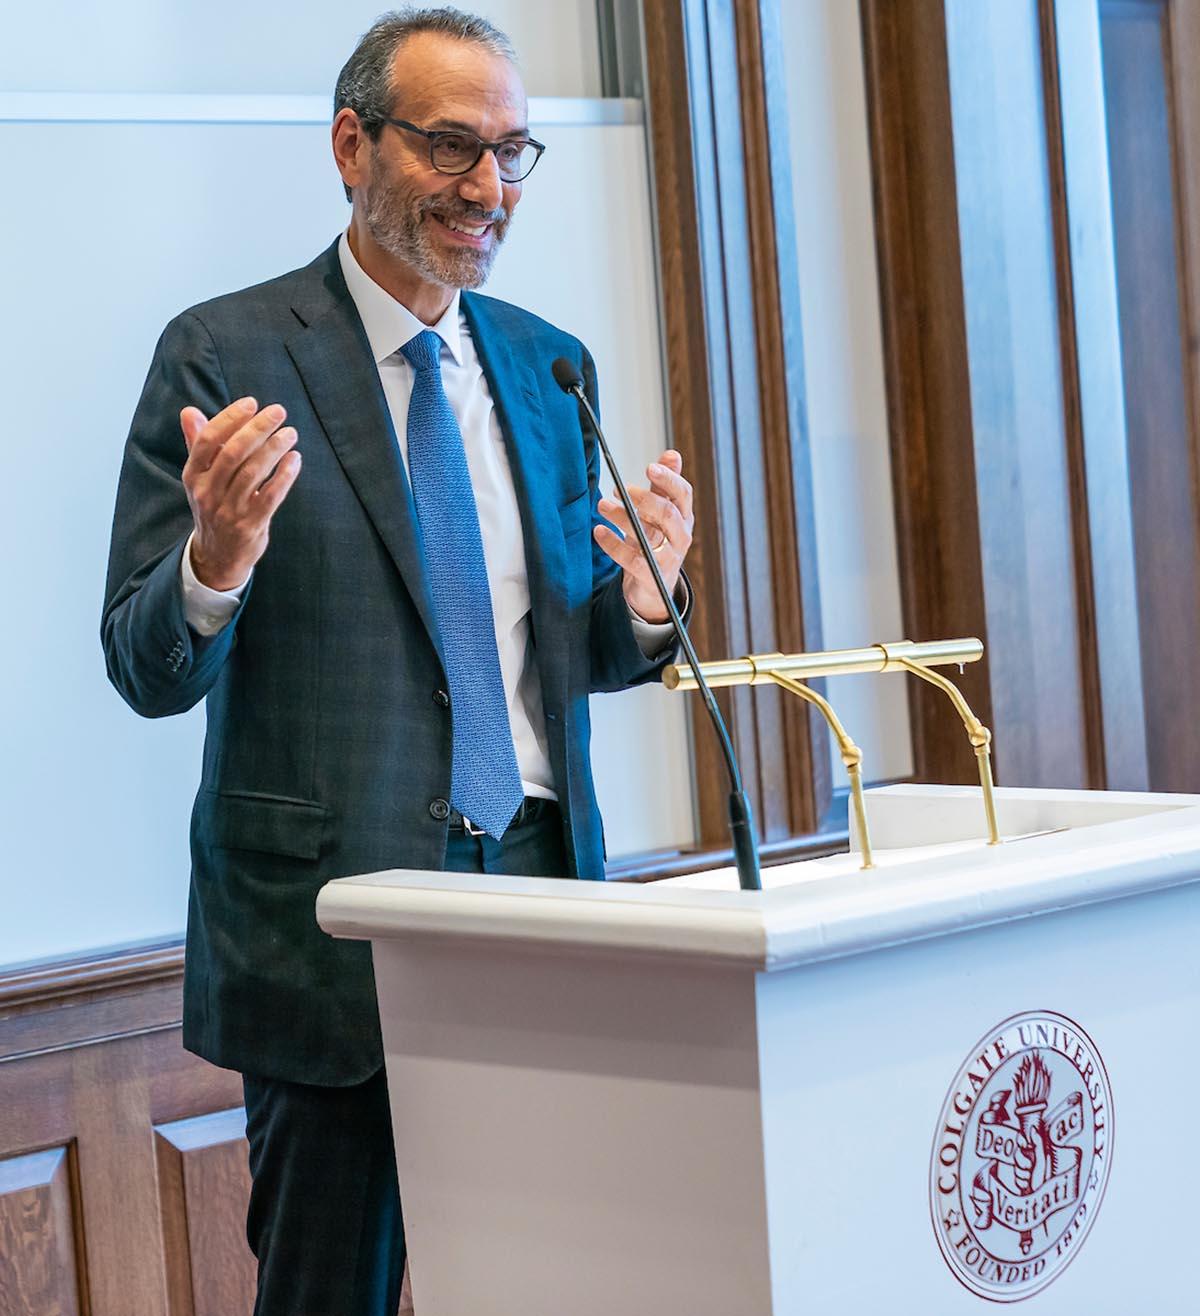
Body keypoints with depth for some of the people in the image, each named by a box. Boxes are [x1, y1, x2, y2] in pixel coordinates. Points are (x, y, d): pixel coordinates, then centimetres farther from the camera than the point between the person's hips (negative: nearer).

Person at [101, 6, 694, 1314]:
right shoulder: (223, 355, -5)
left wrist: (639, 598, -6)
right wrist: (216, 560, -28)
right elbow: (147, 670, -7)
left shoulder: (547, 364, 11)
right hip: (333, 912, -4)